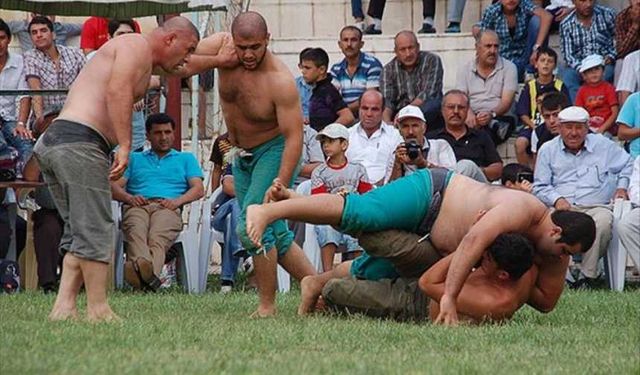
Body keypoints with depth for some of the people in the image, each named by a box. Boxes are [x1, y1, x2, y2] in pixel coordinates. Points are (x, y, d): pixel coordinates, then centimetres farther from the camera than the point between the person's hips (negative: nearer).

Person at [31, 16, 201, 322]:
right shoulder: (138, 46, -3)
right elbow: (118, 90, -17)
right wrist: (125, 145, -21)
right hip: (78, 140, -10)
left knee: (79, 232, 11)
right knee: (96, 230, -7)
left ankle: (64, 307, 4)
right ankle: (98, 309, -6)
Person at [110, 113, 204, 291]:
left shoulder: (186, 159, 33)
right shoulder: (135, 158, 35)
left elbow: (198, 189, 16)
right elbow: (114, 186, 19)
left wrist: (178, 201, -7)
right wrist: (129, 197, -5)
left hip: (167, 208, -1)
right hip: (137, 206, 1)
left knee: (158, 237, -39)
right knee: (136, 232, -39)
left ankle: (150, 271, -71)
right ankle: (141, 265, -71)